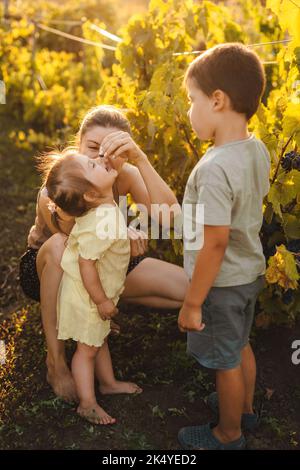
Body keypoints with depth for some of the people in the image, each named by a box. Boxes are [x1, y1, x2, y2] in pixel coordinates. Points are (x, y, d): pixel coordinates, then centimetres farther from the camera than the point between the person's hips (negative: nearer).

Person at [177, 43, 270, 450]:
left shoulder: (215, 168, -31)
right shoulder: (258, 149, -5)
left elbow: (215, 244, -29)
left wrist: (192, 303, -19)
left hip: (222, 283, -8)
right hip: (251, 271, 8)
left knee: (225, 361, 13)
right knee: (240, 345, 27)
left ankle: (229, 434, 35)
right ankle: (244, 408, 50)